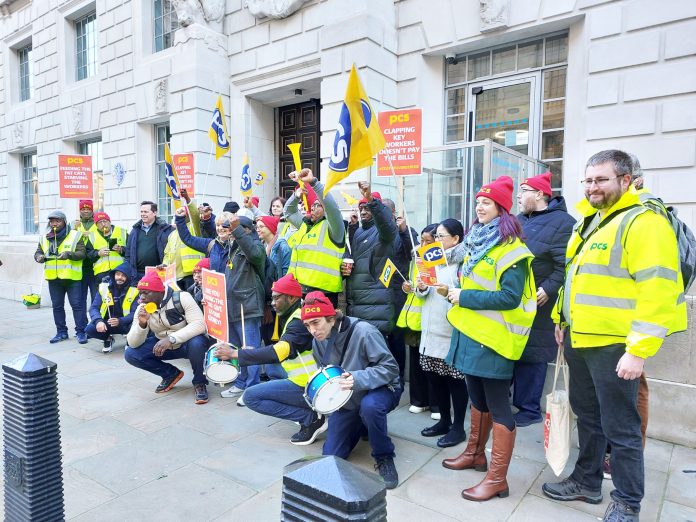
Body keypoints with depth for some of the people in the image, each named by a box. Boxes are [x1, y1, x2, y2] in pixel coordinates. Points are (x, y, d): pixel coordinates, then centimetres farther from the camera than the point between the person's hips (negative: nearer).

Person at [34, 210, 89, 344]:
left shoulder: (75, 235, -4)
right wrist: (39, 257, -9)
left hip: (72, 277, -5)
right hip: (53, 278, 5)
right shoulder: (45, 238, 10)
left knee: (77, 305, -2)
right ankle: (61, 332, 23)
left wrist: (69, 254, -28)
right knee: (57, 306, 12)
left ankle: (80, 332, 6)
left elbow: (82, 253, -10)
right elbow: (38, 252, 15)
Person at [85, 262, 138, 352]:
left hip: (125, 324, -3)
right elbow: (93, 308, -6)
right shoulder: (104, 287, -4)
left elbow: (135, 313, -14)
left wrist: (120, 321, -33)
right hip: (107, 323, 3)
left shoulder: (134, 290, -11)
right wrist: (98, 321, -27)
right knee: (89, 329, -25)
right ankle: (108, 339, 9)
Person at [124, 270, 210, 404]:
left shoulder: (181, 298, -24)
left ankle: (199, 383, -10)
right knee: (131, 354, -13)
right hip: (164, 346, 5)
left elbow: (199, 324, -33)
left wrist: (171, 339, -43)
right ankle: (171, 374, 7)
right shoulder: (141, 309, -9)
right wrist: (141, 324, -30)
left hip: (187, 343, -5)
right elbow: (133, 344, -10)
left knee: (197, 343, -38)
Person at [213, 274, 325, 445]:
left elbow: (278, 352, -30)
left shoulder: (300, 320, -17)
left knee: (251, 396, -5)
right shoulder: (295, 316, 13)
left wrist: (235, 354, -24)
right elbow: (283, 351, 17)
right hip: (309, 382, 10)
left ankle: (310, 418, -7)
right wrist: (256, 353, 10)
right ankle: (310, 416, 12)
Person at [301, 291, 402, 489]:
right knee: (331, 456, 1)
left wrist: (358, 379, -40)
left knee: (369, 406, -41)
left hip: (380, 389, -5)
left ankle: (384, 458, -12)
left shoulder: (363, 331, -28)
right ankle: (361, 423, 29)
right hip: (346, 399, 6)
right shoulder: (318, 341, -7)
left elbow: (390, 368, -25)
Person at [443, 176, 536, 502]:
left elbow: (510, 297, -22)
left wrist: (464, 297, -18)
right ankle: (475, 454, 36)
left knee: (497, 405, 0)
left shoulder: (510, 248, -13)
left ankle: (497, 479, 10)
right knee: (477, 398, 20)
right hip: (470, 330, 9)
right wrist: (456, 292, 4)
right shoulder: (476, 241, 14)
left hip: (493, 336, -9)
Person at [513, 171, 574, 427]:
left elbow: (566, 266, -18)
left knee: (530, 357, 2)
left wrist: (548, 290, -23)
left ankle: (529, 409, 16)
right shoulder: (519, 220, 15)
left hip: (536, 304, -7)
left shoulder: (562, 222, -9)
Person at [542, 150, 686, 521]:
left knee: (619, 427, 5)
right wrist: (561, 319, 19)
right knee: (587, 414, 20)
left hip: (613, 344, -8)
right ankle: (586, 481, 36)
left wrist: (639, 350, -24)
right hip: (579, 338, 9)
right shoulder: (588, 222, 14)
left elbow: (657, 290, -22)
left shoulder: (643, 222, -14)